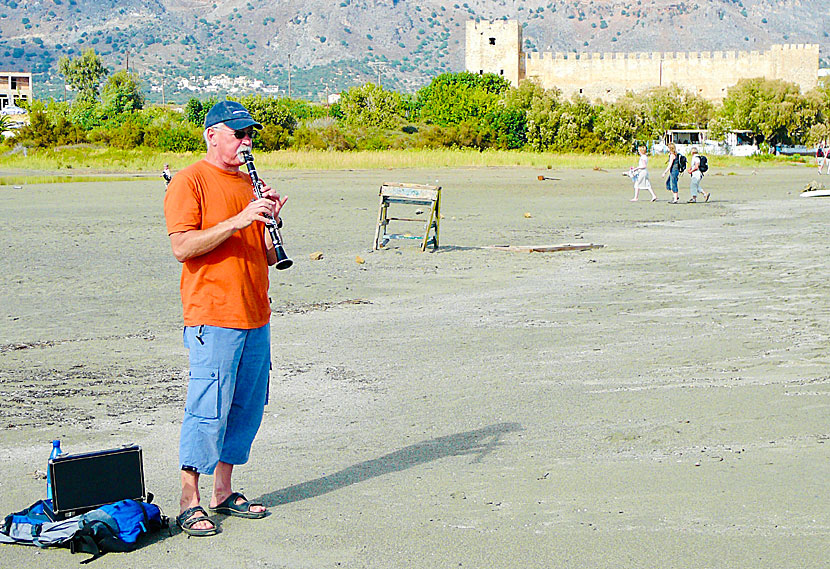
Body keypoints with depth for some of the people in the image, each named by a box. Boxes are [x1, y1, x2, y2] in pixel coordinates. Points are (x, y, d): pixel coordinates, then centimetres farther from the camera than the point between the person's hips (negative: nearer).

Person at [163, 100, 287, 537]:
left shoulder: (250, 184, 18)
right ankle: (189, 503, 1)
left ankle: (223, 492, 21)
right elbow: (182, 248, -15)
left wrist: (271, 222, -3)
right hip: (212, 316, -7)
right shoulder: (189, 182, -3)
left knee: (247, 407, 10)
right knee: (208, 410, -8)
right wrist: (237, 221, -20)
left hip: (256, 317, 7)